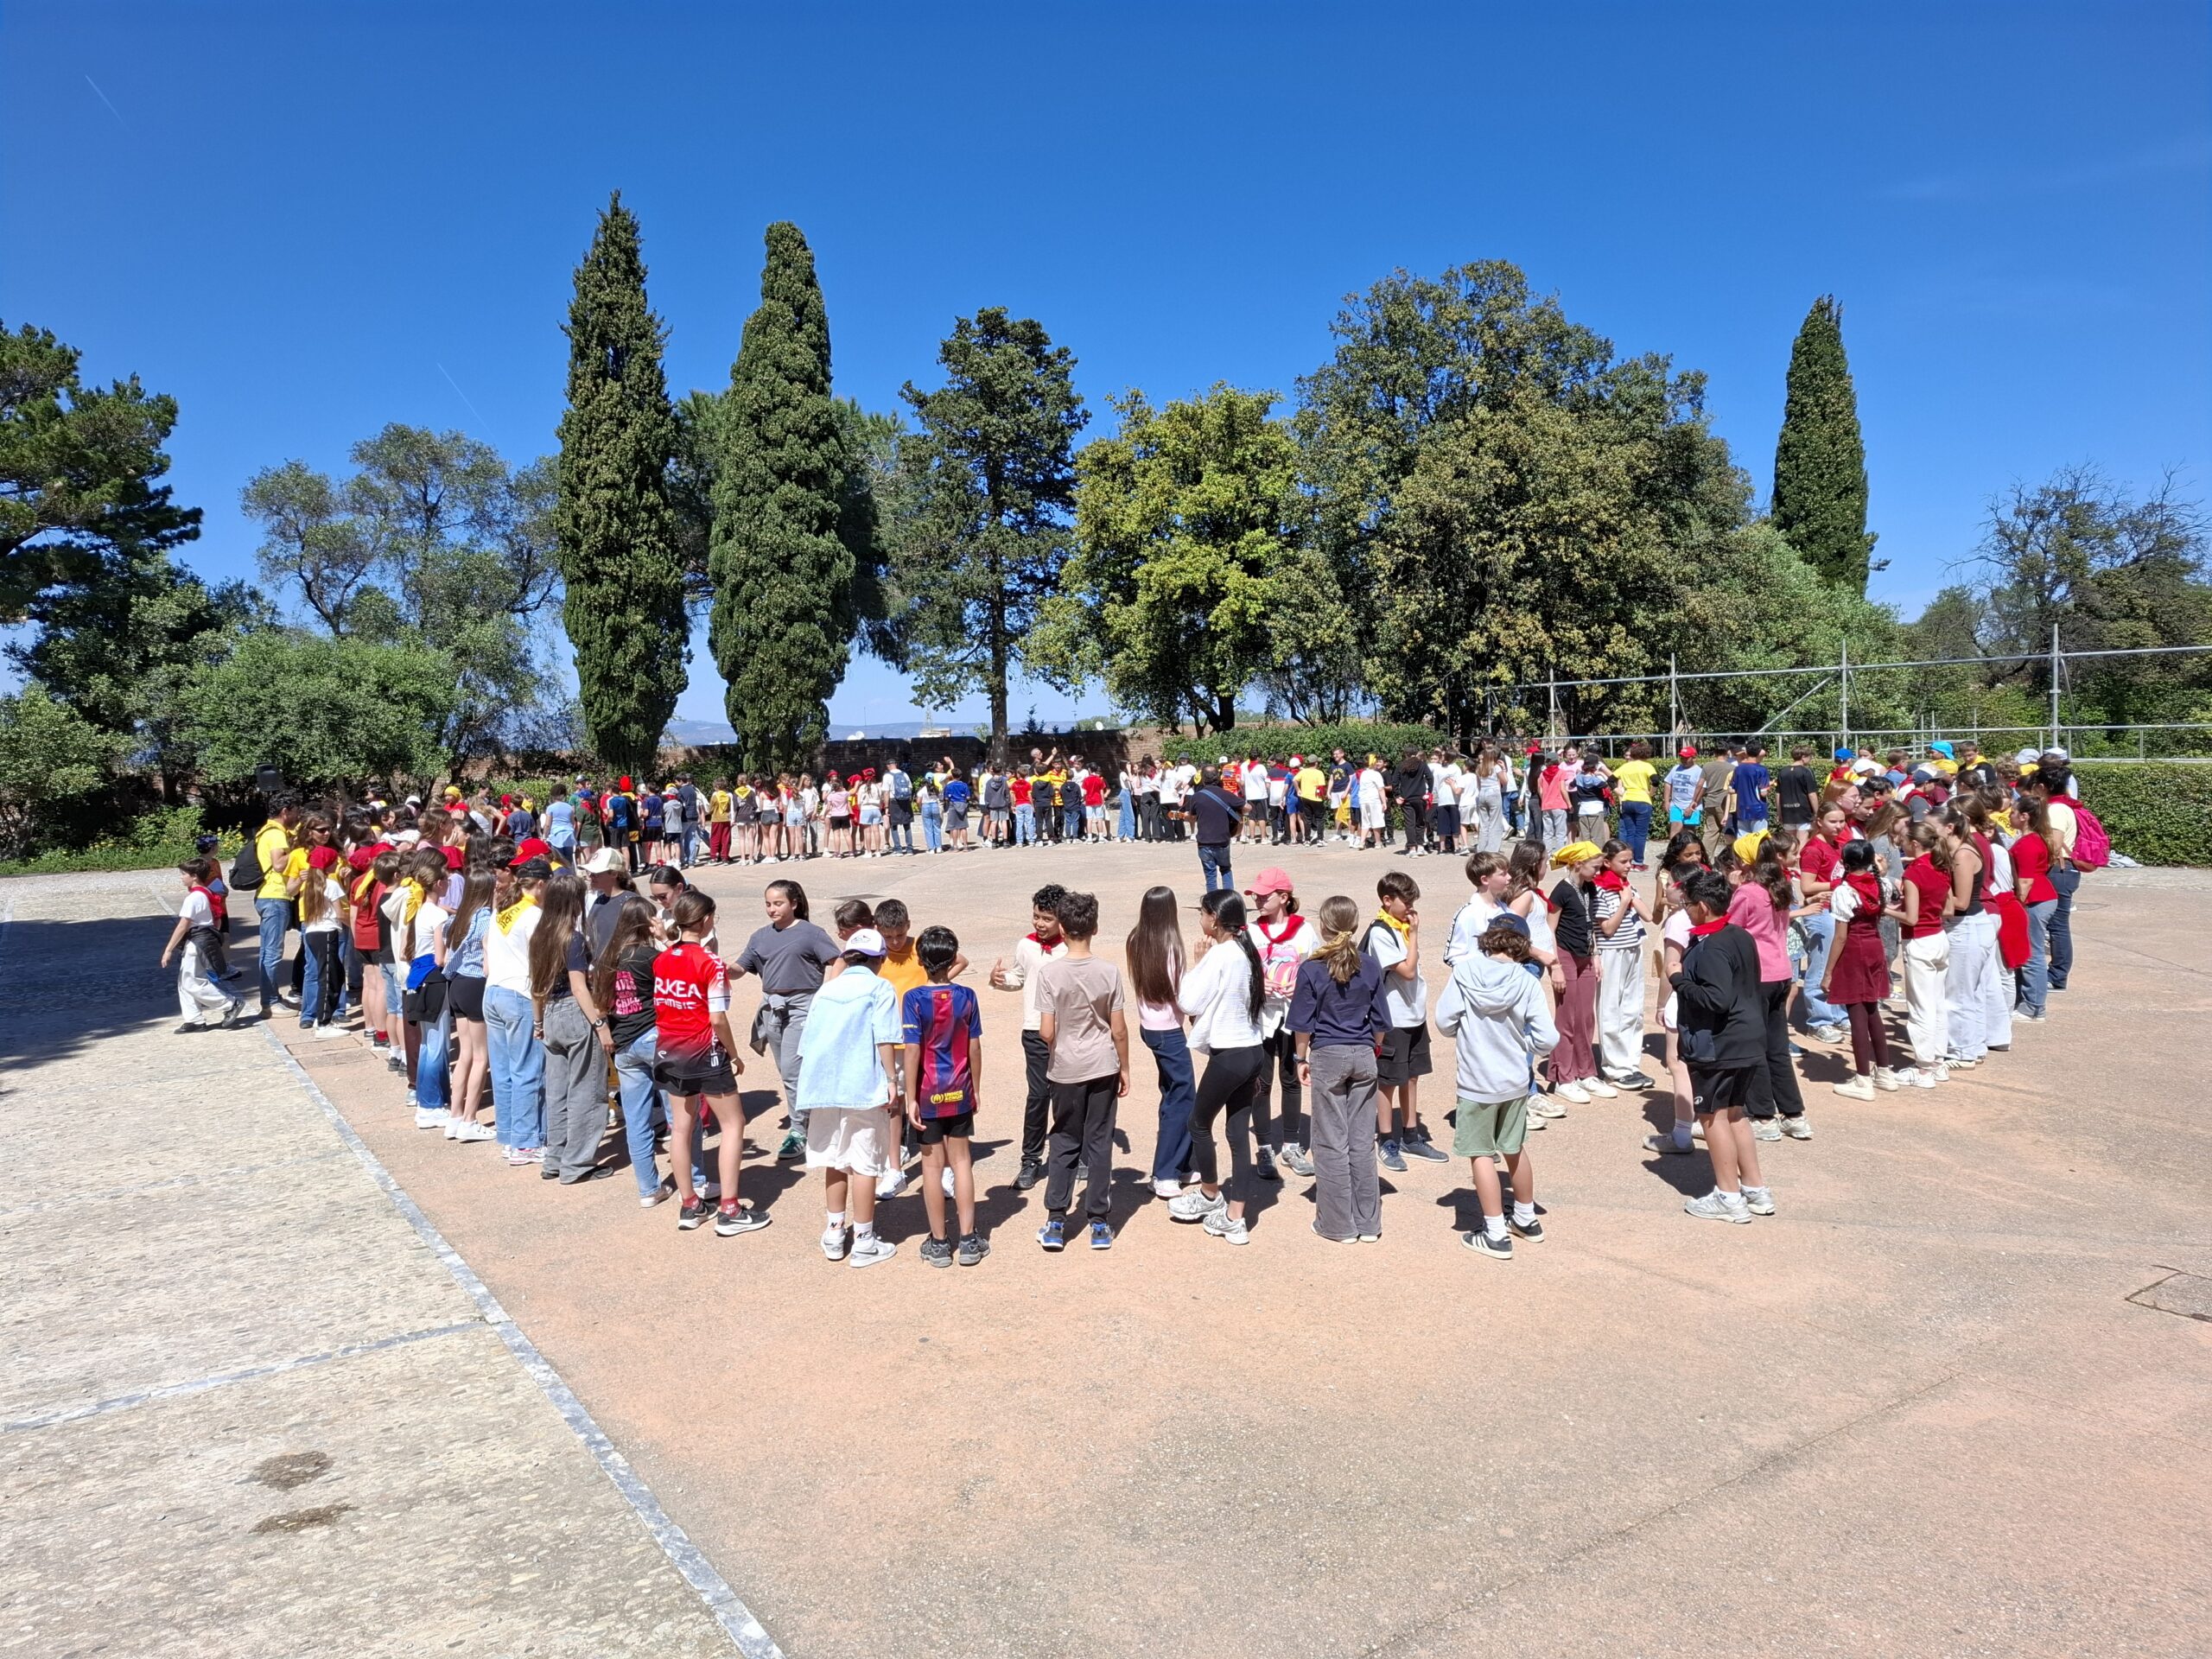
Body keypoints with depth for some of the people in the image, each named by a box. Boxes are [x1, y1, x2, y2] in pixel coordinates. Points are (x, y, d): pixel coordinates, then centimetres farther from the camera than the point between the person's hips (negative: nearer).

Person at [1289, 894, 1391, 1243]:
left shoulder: (1311, 969, -10)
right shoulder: (1371, 967, -1)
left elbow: (1303, 1024, -6)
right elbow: (1381, 1021, 5)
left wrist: (1302, 1059, 7)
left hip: (1328, 1057, -3)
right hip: (1364, 1057, 3)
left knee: (1331, 1142, 5)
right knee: (1362, 1140, 11)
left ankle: (1338, 1224, 11)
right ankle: (1367, 1221, 18)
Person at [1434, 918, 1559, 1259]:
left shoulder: (1464, 971, -13)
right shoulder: (1527, 982, -10)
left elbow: (1444, 1021, -11)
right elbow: (1548, 1039, -11)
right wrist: (1522, 1045, 9)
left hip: (1476, 1082, -3)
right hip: (1515, 1080, 3)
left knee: (1482, 1154, 7)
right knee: (1515, 1149, 21)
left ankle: (1495, 1234, 11)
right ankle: (1527, 1219, 37)